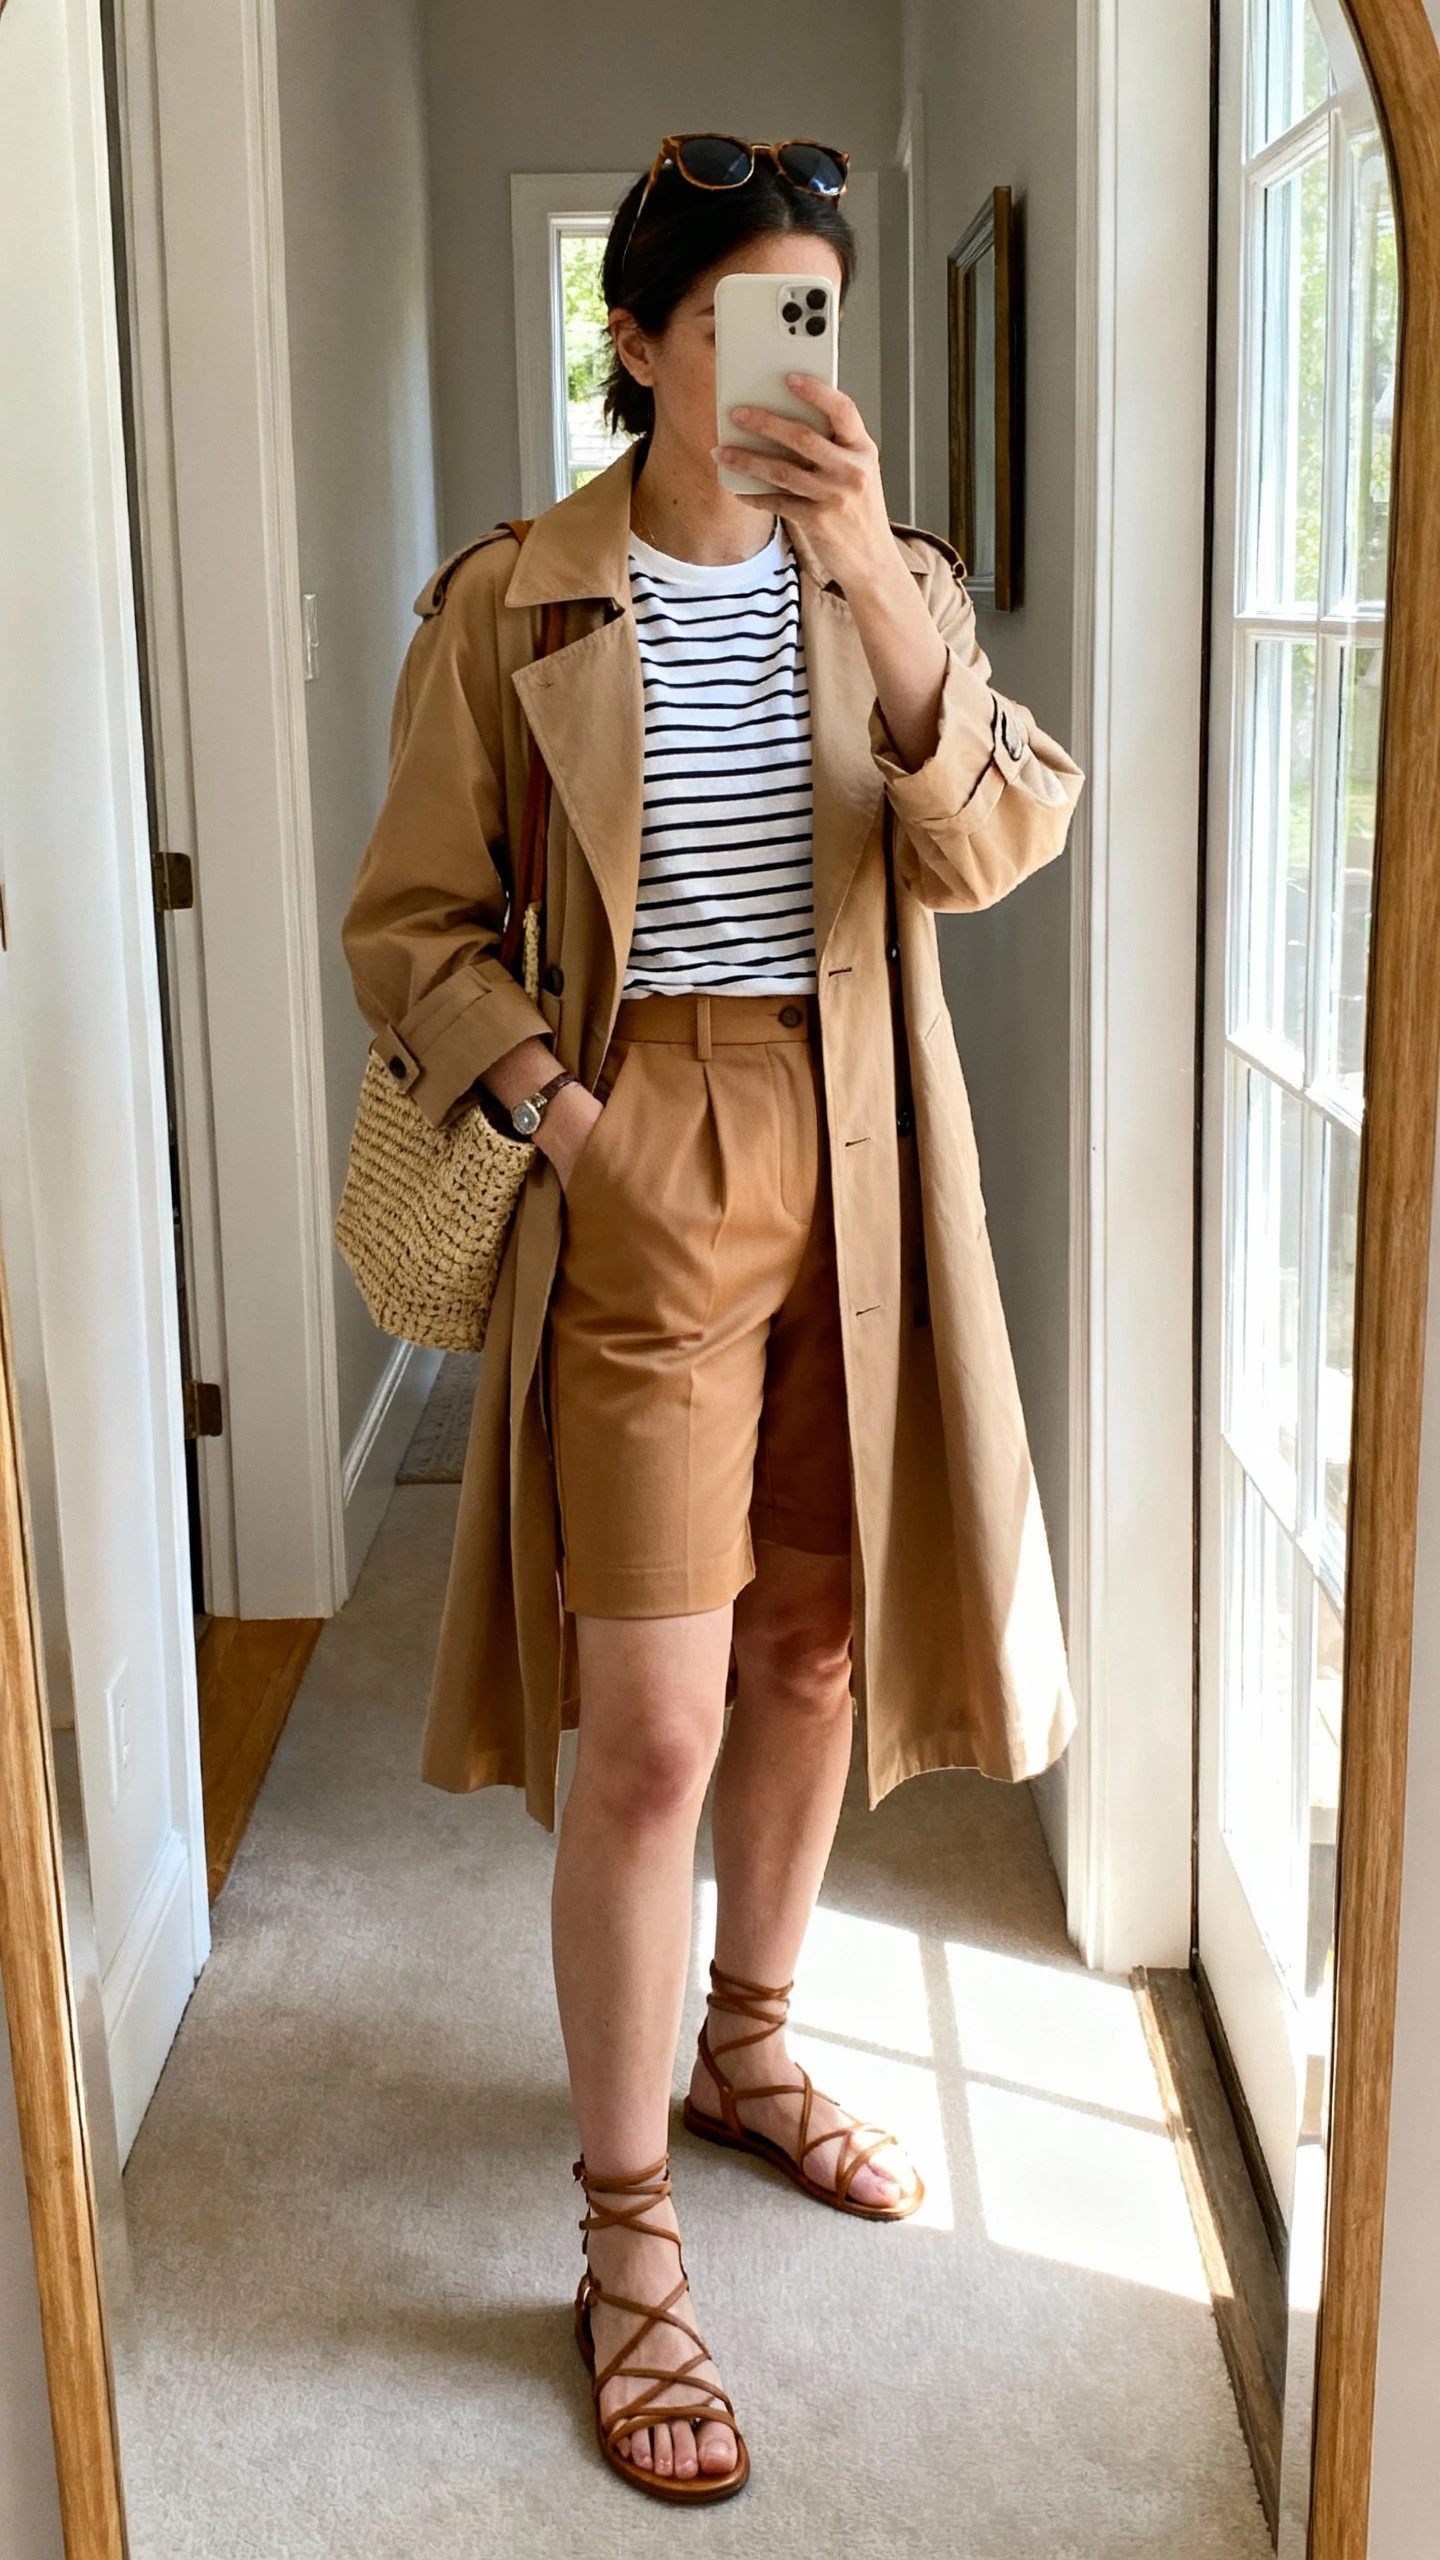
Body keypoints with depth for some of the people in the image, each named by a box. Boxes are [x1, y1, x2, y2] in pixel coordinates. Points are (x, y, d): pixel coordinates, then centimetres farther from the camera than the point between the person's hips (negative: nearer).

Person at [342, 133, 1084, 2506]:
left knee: (812, 1653, 16)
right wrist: (552, 1101, -15)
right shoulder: (510, 604, -3)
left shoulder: (893, 586, 6)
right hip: (640, 1178, -4)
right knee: (650, 1732, -5)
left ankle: (749, 2053, 40)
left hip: (857, 1173, 4)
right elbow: (414, 922, 0)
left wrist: (879, 581, -23)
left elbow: (996, 842, -11)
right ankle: (628, 2248, 11)